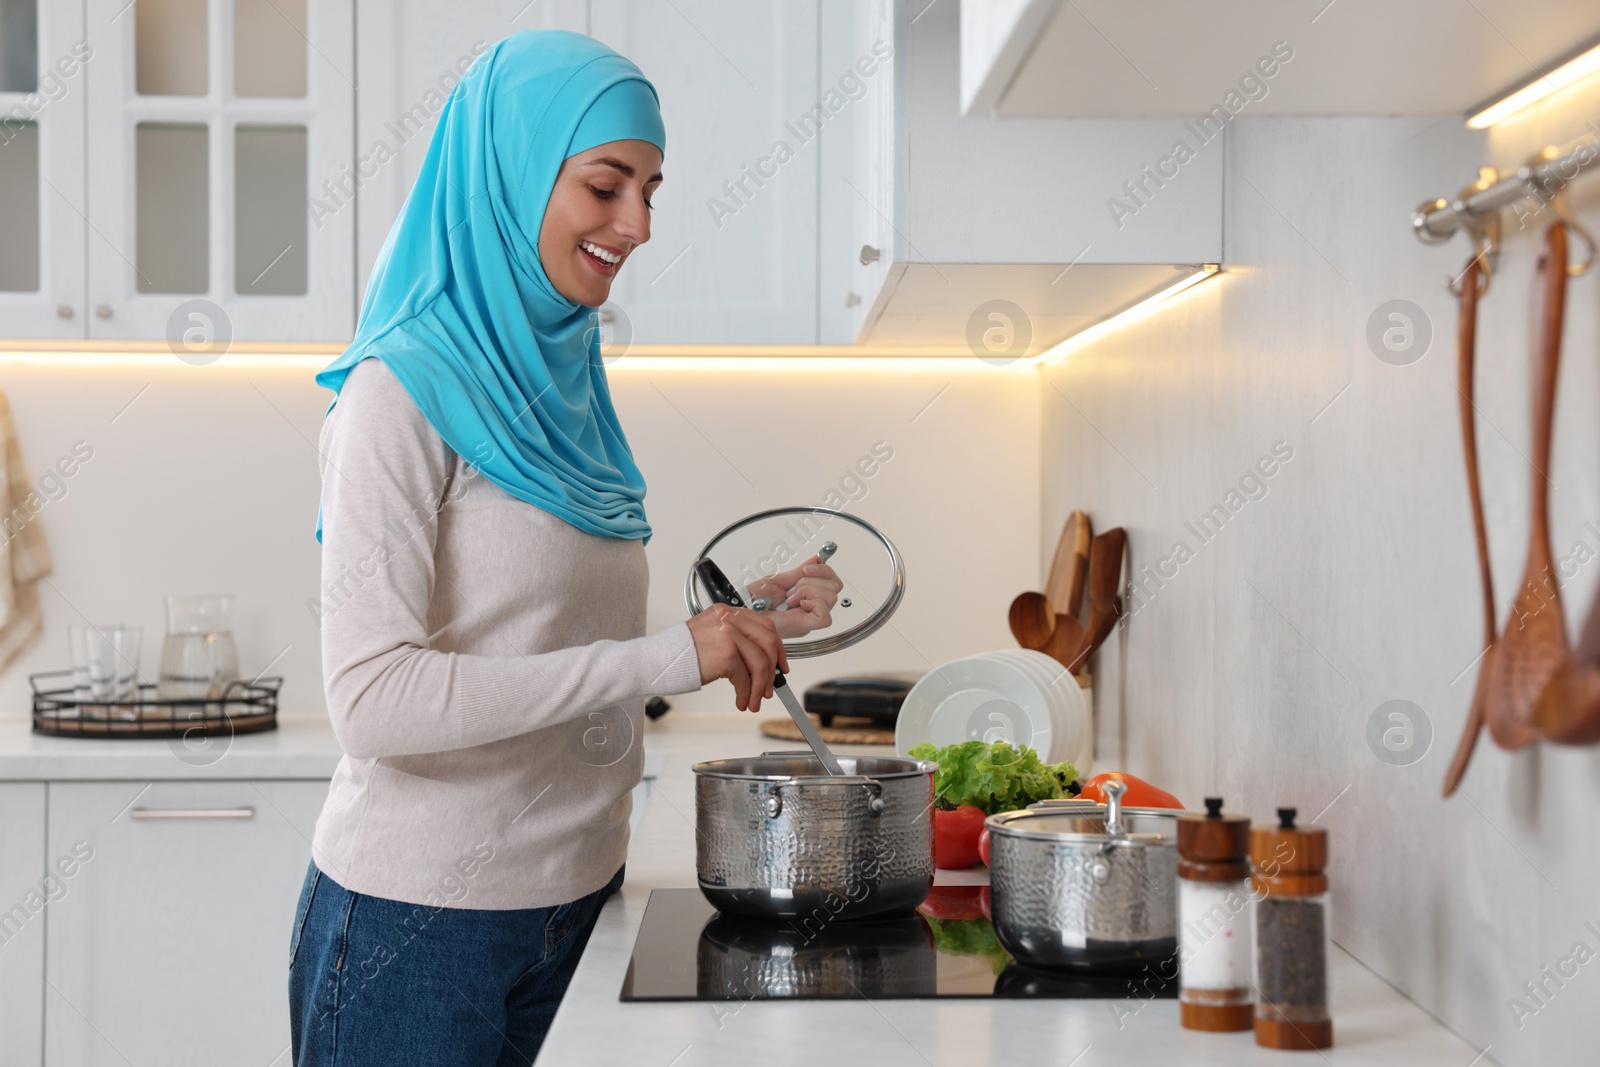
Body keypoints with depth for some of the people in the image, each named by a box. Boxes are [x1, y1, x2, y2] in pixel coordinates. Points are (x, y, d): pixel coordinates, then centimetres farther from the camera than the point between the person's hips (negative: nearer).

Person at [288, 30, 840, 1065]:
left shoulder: (561, 377, 9)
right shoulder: (404, 394, -14)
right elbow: (375, 697, -23)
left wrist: (750, 622, 2)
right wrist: (663, 657, -25)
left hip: (573, 897, 7)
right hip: (419, 918, -7)